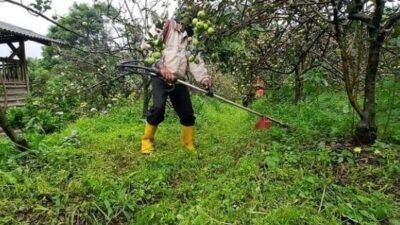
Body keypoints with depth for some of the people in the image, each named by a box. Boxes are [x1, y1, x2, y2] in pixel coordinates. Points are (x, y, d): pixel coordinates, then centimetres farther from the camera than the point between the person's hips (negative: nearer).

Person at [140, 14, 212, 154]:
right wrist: (161, 67, -20)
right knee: (158, 108, -21)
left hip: (179, 80, 5)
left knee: (187, 113, 2)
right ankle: (147, 141, 1)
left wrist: (204, 78, -14)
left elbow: (196, 61, 5)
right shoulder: (168, 26, 6)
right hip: (160, 77, -4)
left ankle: (189, 145, 20)